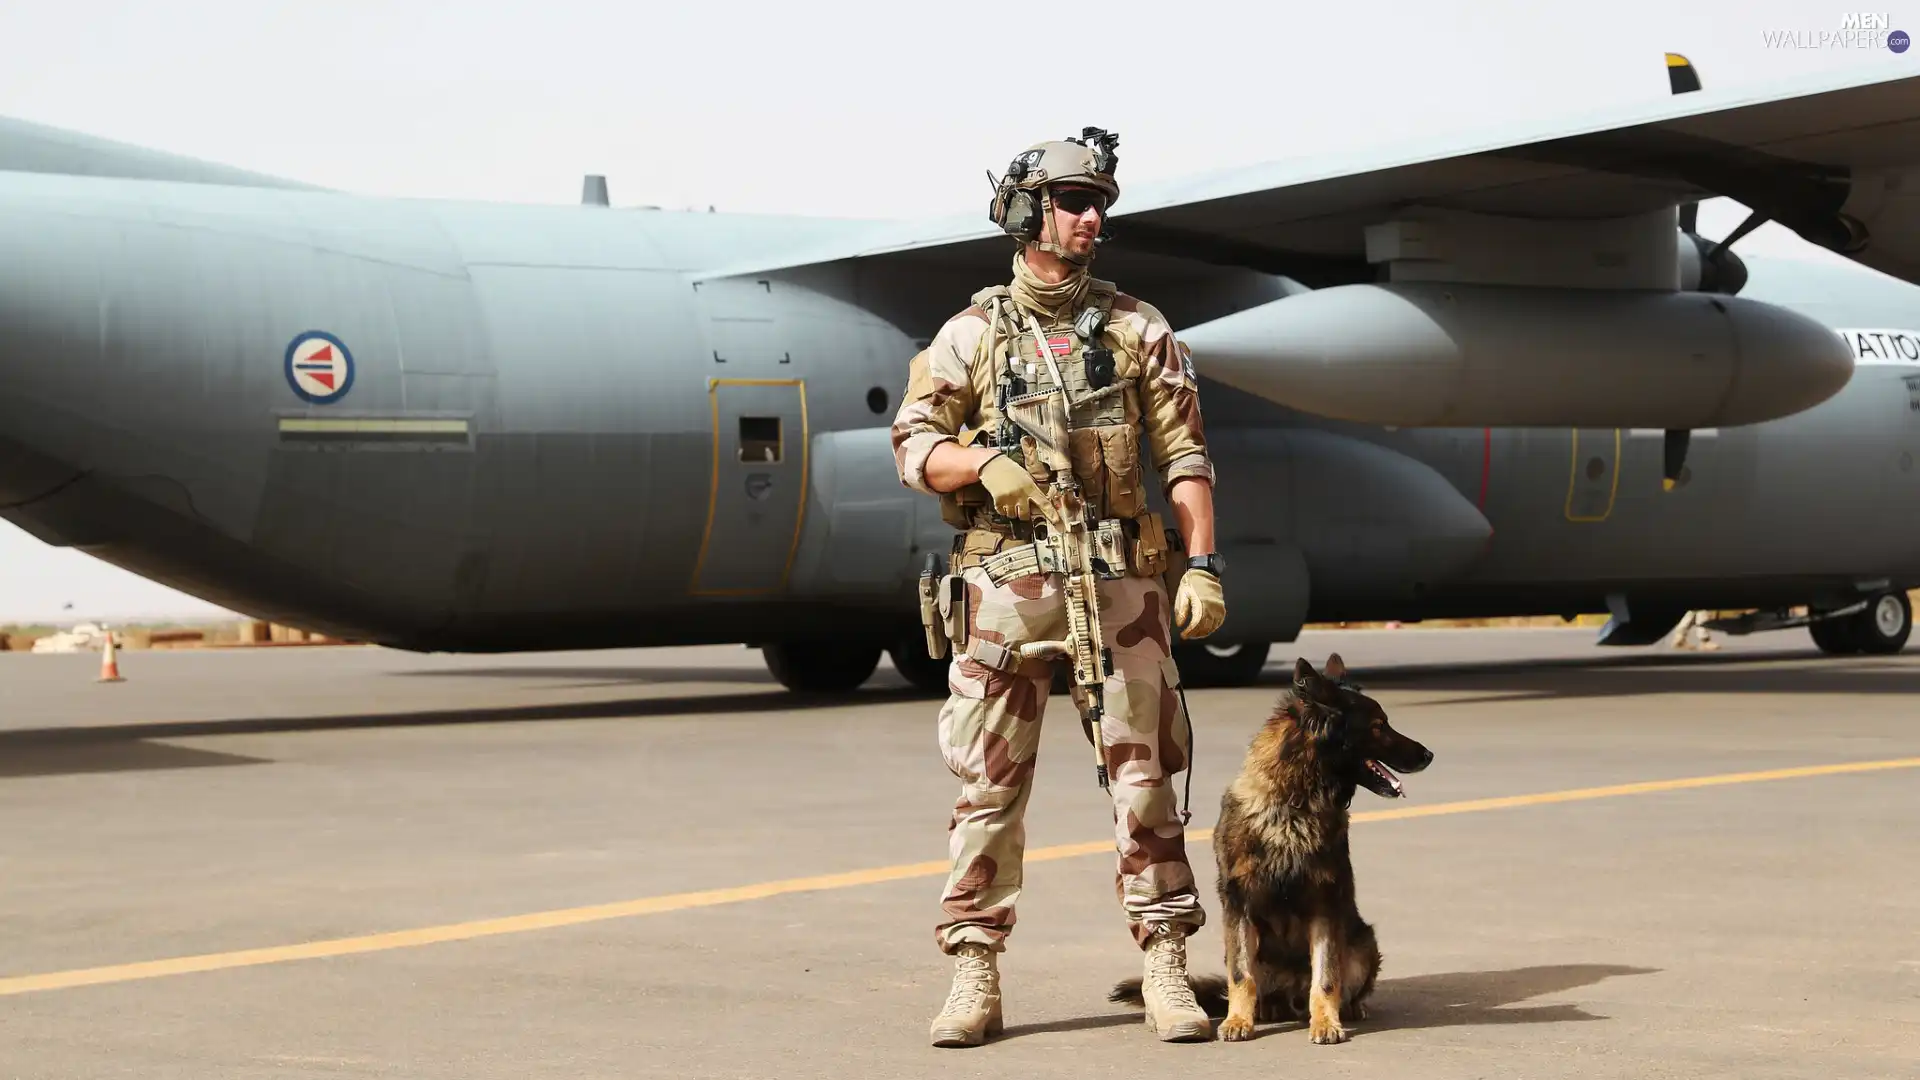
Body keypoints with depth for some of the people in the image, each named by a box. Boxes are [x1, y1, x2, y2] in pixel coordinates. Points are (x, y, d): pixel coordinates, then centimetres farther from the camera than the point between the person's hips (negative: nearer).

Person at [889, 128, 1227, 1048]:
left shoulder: (1138, 329, 9)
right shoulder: (972, 333, 8)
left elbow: (1185, 456, 5)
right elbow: (913, 444, 5)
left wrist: (1202, 566, -4)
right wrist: (985, 461, -14)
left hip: (1120, 578, 0)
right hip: (1004, 581, 0)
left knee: (1143, 774, -1)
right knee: (988, 783, 0)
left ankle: (1166, 970, 4)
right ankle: (975, 978, 7)